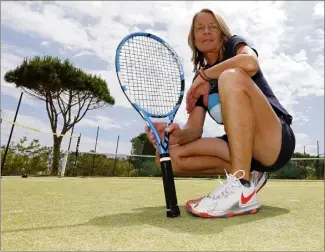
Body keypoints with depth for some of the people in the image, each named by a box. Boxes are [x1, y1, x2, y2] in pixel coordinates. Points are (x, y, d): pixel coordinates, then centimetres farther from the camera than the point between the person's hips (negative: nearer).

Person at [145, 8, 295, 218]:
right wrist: (177, 135, -20)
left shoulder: (235, 44, 4)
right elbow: (194, 129, 3)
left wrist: (205, 75, -10)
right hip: (242, 148, 5)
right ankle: (248, 174, -4)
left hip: (276, 142, -4)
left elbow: (251, 63, -23)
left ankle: (242, 188, -32)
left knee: (231, 76, -28)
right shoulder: (198, 82, 14)